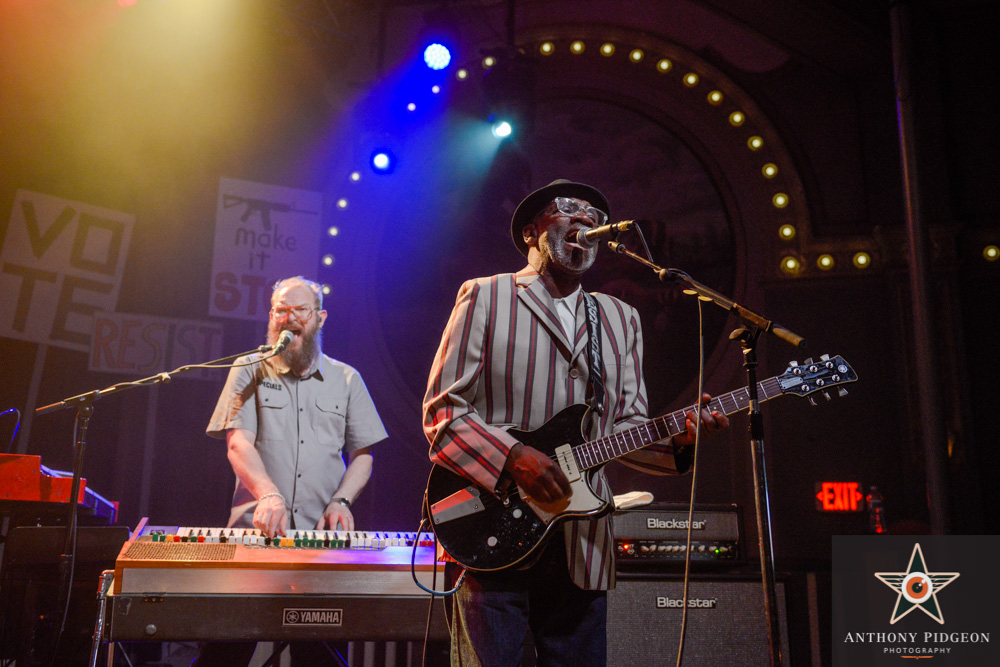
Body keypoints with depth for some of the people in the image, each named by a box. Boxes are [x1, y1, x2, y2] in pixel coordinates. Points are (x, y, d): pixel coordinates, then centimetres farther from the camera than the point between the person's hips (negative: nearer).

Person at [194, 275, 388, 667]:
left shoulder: (346, 379, 13)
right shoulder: (250, 370, 9)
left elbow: (362, 454, 14)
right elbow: (238, 442, -4)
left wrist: (341, 500, -4)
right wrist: (268, 494, -21)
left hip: (321, 535, 1)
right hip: (255, 531, -1)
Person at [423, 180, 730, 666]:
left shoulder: (620, 319, 17)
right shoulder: (485, 298, 1)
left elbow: (626, 425, 12)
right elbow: (442, 411, -5)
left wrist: (679, 437, -9)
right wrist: (514, 459, -19)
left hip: (581, 549, 5)